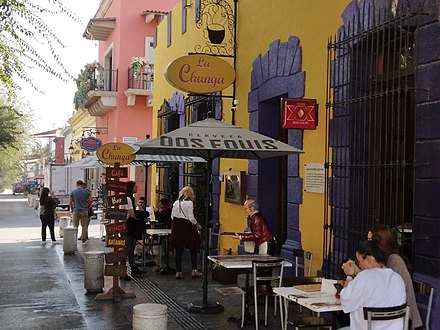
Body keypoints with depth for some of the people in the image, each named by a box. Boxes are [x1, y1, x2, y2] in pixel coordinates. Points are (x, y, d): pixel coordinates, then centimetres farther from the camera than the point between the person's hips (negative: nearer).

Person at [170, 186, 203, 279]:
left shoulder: (175, 203, 4)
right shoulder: (189, 203, -11)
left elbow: (172, 217, 7)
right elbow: (191, 218, -14)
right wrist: (197, 225, 1)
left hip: (176, 228, 5)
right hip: (187, 228, -4)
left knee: (178, 250, 9)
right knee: (193, 249, 10)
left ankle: (178, 272, 10)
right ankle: (194, 270, 9)